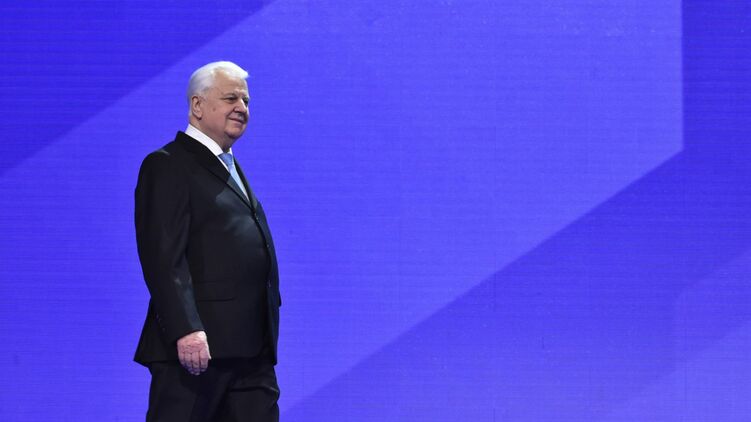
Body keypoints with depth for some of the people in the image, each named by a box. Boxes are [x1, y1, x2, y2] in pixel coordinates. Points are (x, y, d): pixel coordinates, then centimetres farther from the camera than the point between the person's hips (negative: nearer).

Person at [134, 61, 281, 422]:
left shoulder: (230, 167, 23)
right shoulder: (168, 165, -6)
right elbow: (163, 257, -16)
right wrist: (186, 331, -25)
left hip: (252, 349, 9)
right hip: (196, 345, -9)